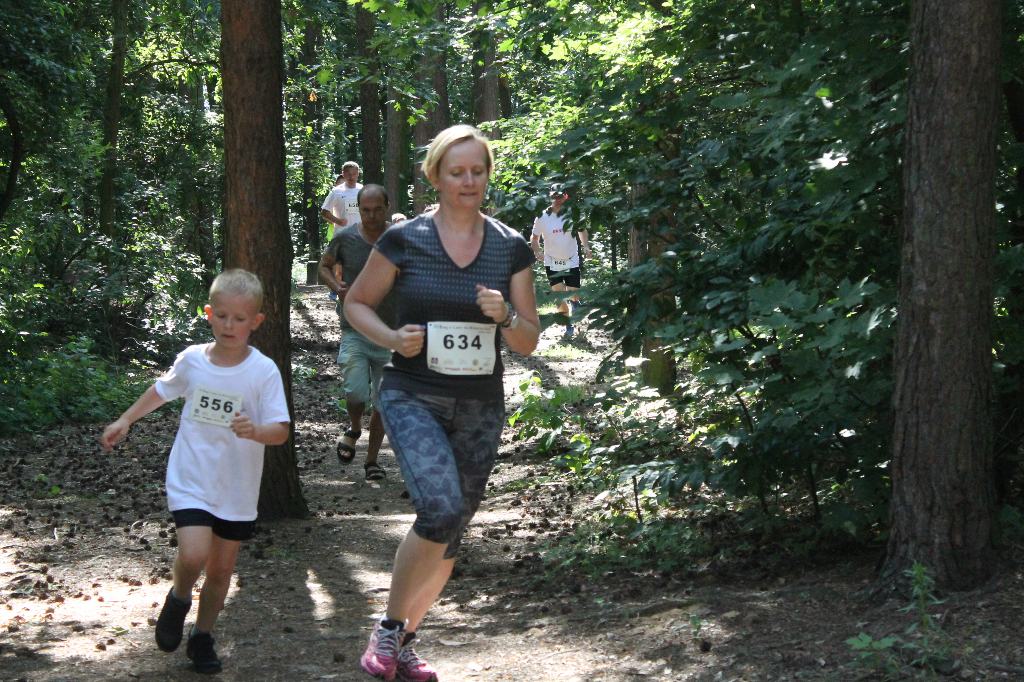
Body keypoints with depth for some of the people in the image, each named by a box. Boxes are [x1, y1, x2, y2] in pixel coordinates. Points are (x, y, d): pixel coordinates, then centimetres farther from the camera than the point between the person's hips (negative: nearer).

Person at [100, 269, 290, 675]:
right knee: (194, 554, -20)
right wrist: (125, 421, 17)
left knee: (221, 568, 10)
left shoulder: (264, 371, -12)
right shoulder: (192, 360, -4)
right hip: (191, 481, 0)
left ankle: (202, 637, 33)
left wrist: (256, 430, -36)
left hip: (237, 489, 0)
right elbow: (162, 390, 18)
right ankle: (178, 598, 13)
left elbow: (281, 430, -16)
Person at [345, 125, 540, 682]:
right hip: (413, 398, -4)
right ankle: (388, 626, -5)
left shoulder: (511, 248, 2)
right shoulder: (403, 240, -5)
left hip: (480, 408, 4)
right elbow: (356, 303, 7)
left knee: (450, 536, 10)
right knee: (441, 508, -25)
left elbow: (528, 343, 6)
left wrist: (506, 316, -16)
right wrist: (392, 338, -12)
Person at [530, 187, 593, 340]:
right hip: (552, 263, -1)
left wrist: (586, 246, -2)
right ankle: (568, 327, 9)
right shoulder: (543, 217, -11)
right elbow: (535, 237, 2)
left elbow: (582, 230, 12)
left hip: (571, 261, 1)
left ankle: (575, 302, 42)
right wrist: (537, 252, -16)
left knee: (573, 295, 2)